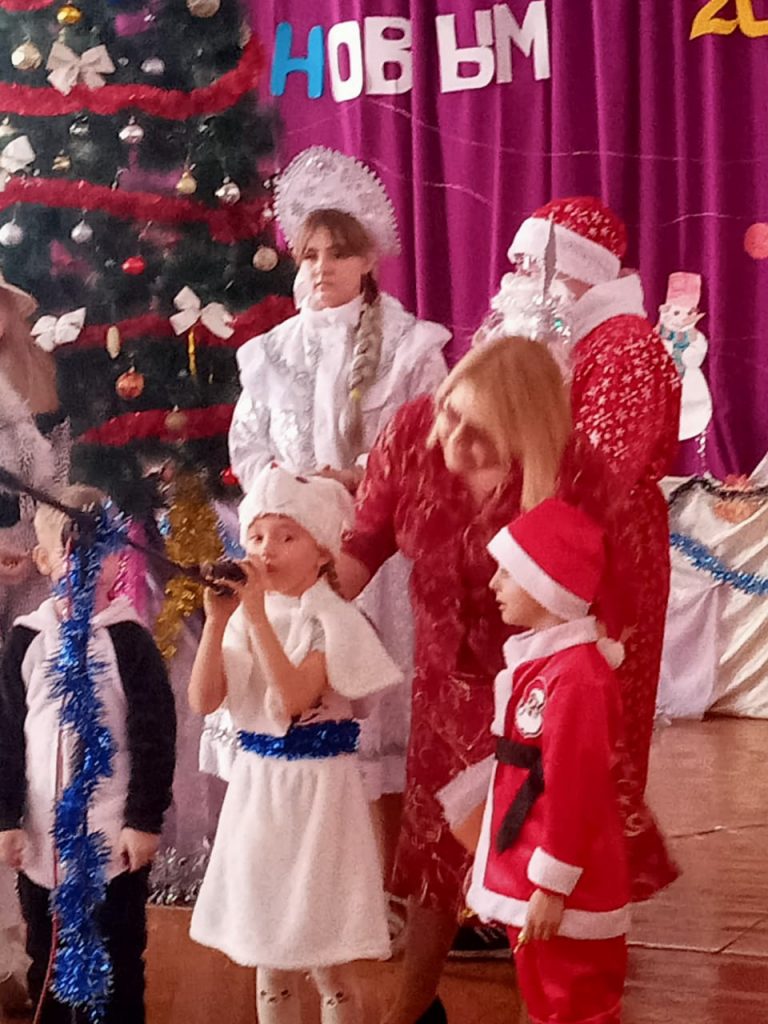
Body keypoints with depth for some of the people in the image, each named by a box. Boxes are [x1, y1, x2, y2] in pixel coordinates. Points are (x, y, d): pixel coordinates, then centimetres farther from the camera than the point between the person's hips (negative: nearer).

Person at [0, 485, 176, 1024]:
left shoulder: (129, 641, -5)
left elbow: (155, 738, -6)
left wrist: (146, 819, -9)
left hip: (115, 836, -3)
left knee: (119, 962, 4)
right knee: (48, 963, 13)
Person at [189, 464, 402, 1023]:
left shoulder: (335, 619, -11)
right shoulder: (246, 617, 4)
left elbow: (294, 697, -25)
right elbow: (204, 700, -4)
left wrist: (256, 616, -26)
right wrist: (219, 621, -15)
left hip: (318, 789, -5)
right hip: (257, 787, 5)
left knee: (328, 964, 3)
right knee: (270, 961, 14)